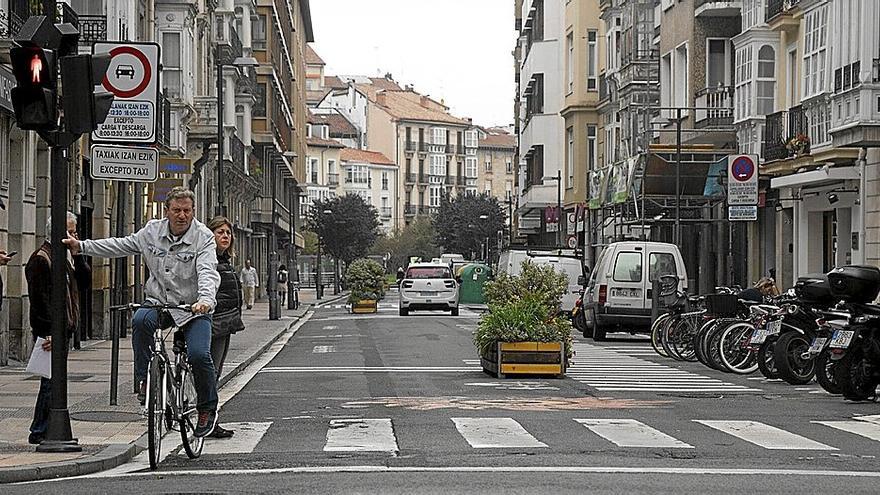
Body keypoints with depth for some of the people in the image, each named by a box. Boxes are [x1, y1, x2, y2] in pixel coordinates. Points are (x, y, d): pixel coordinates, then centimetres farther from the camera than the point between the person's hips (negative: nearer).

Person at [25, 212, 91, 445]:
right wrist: (49, 332, -22)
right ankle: (40, 432, -2)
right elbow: (40, 299, -18)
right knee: (52, 381, -7)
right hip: (50, 331, -9)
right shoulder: (41, 258, -12)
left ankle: (43, 430, 18)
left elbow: (85, 280, 12)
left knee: (53, 381, 12)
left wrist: (77, 255, 0)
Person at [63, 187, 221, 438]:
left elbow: (208, 272, -25)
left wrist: (205, 299, -45)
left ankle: (208, 409, 2)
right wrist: (82, 246, 11)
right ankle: (144, 381, -17)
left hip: (194, 309, -3)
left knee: (199, 355, -23)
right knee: (141, 320, -32)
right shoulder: (152, 230, 4)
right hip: (158, 303, 3)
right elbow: (121, 246, 16)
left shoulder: (204, 238, -11)